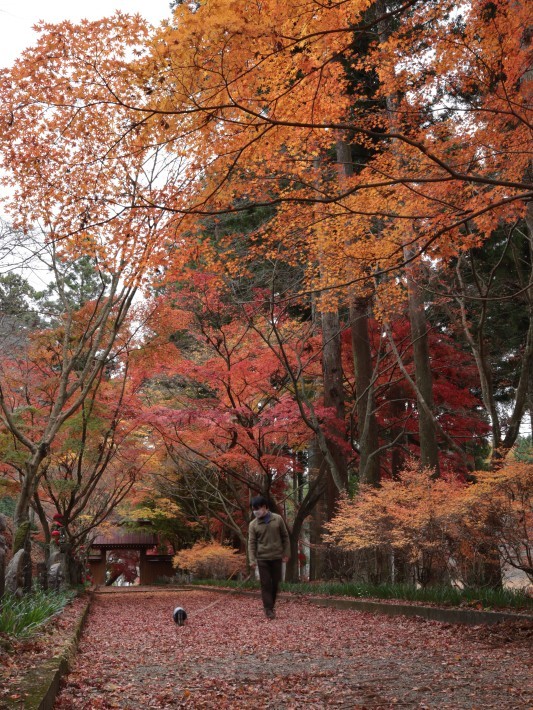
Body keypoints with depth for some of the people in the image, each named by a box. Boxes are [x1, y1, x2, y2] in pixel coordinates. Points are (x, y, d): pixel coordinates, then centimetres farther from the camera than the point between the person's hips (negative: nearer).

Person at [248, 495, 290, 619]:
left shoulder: (278, 519, -2)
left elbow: (285, 537, 4)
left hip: (277, 557, 1)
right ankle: (268, 609, 2)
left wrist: (286, 553, 2)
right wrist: (252, 559, -16)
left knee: (275, 583, 9)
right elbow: (251, 542, -6)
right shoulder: (253, 524, -4)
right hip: (262, 558, -1)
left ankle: (272, 606, 24)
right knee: (265, 584, -3)